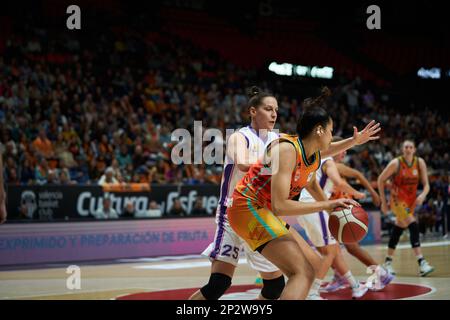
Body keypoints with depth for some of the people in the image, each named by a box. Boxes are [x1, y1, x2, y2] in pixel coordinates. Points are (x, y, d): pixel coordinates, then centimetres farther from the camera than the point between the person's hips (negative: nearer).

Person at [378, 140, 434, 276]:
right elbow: (381, 180, -5)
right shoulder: (395, 163, -14)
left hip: (411, 201, 5)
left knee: (398, 230, 15)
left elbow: (426, 184, -4)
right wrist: (383, 201, -4)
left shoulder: (420, 163, -4)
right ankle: (422, 263, -28)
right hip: (398, 200, -5)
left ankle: (388, 262, 29)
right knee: (413, 226, -22)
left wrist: (423, 195, -26)